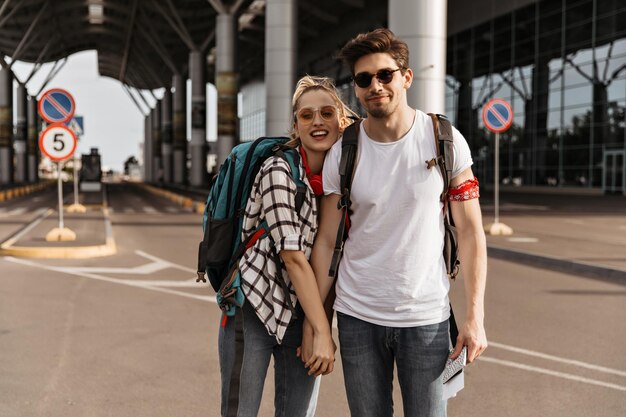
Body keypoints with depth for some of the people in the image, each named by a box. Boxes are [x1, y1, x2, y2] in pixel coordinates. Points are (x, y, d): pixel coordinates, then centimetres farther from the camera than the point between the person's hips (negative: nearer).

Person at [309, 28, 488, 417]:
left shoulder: (445, 140, -5)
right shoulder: (342, 154, -2)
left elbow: (470, 230, -3)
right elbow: (327, 241, 2)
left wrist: (475, 316, -9)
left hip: (426, 316, -1)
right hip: (357, 316, 1)